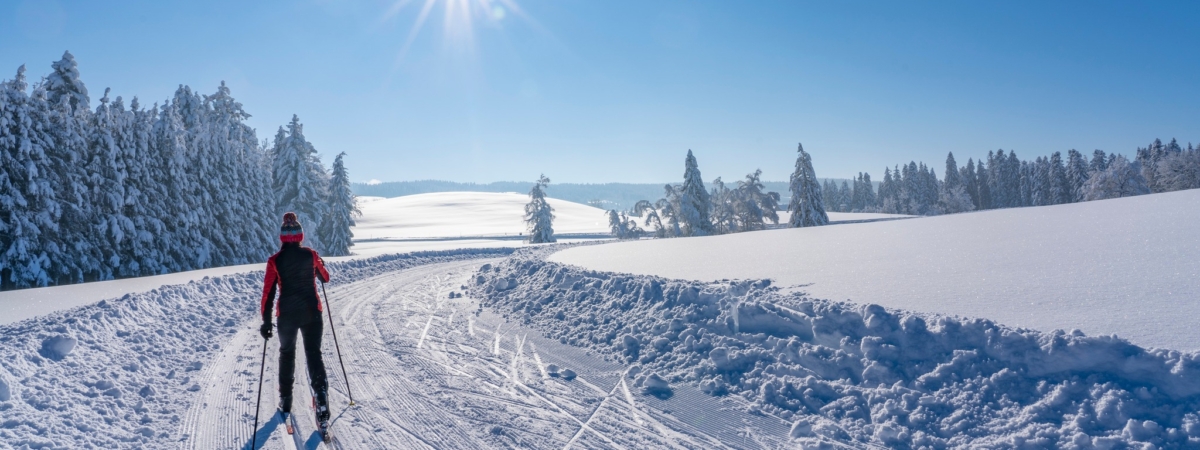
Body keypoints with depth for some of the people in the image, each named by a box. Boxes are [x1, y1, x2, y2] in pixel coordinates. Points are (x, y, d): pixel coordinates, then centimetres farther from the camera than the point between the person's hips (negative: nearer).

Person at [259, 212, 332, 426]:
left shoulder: (274, 261, -6)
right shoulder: (311, 255, -4)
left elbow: (268, 293, -7)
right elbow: (325, 278, 12)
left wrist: (266, 321, -2)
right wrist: (319, 265, 32)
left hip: (287, 314, 0)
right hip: (311, 312, 0)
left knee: (287, 354, 20)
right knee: (314, 353, 4)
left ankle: (286, 400, 28)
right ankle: (321, 397, -15)